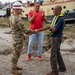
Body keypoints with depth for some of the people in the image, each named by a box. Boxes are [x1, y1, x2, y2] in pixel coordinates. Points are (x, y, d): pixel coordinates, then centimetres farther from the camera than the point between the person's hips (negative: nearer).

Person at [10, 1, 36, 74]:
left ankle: (14, 66, 32)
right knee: (16, 54, 3)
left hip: (15, 38, 10)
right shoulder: (19, 20, -29)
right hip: (18, 39, -10)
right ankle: (14, 69, 15)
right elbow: (25, 31, -26)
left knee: (16, 53, 20)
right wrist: (34, 31, -10)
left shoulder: (12, 16, 3)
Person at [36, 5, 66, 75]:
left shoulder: (61, 19, -22)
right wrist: (39, 30, 11)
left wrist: (50, 26, -3)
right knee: (57, 53, 17)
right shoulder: (55, 17, 10)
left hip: (56, 38, -10)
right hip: (54, 37, 10)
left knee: (53, 55, -5)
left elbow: (54, 29, -27)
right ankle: (62, 67, 29)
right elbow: (50, 27, 14)